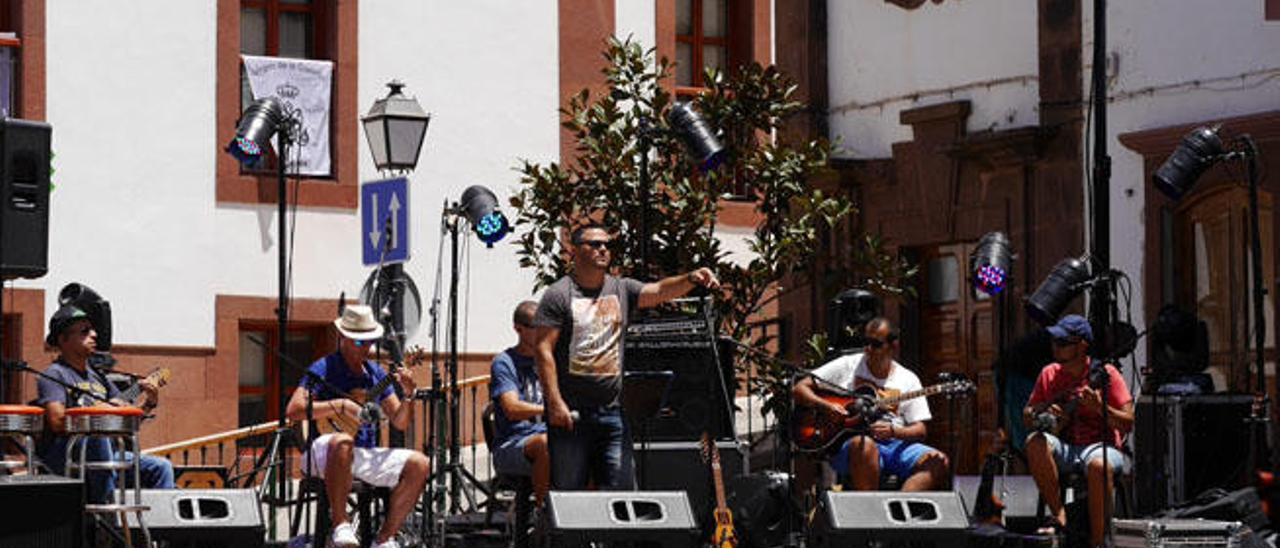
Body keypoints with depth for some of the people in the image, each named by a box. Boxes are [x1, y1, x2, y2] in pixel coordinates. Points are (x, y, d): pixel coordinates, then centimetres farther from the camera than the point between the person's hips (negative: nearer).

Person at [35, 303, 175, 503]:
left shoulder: (97, 376, 19)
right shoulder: (54, 375, -4)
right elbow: (57, 421, -19)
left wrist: (149, 404, 0)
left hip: (105, 455, 8)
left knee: (161, 468, -3)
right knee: (97, 433, -37)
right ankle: (104, 507, -35)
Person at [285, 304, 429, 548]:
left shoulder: (375, 373, 15)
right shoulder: (324, 369, -3)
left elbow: (400, 422, 14)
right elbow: (293, 410, -17)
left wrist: (408, 395, -5)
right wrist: (339, 406, -22)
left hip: (366, 455, 6)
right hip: (323, 453, -6)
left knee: (419, 464, -13)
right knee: (342, 443, -41)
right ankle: (340, 525, -31)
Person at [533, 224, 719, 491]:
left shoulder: (621, 289, 13)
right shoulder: (558, 295, -2)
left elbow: (659, 291, -2)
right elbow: (543, 350, -7)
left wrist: (691, 279, -23)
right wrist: (555, 402, -16)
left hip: (613, 411, 4)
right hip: (571, 411, -4)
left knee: (621, 488, 1)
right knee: (567, 491, 0)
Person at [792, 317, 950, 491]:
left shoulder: (908, 380, 14)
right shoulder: (847, 365, 11)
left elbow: (920, 431, 8)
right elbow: (799, 390, 10)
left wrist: (893, 431, -13)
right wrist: (827, 406, -9)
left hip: (895, 443, 3)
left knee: (939, 462, -25)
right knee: (864, 444, -40)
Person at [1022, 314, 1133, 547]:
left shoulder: (1104, 375, -4)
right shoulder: (1050, 374, 9)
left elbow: (1128, 424, -8)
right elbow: (1027, 416, 15)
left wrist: (1100, 407, -25)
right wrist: (1042, 414, -8)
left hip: (1101, 446, -4)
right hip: (1065, 447, 4)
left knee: (1098, 465, -39)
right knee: (1035, 443, -27)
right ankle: (1058, 514, -19)